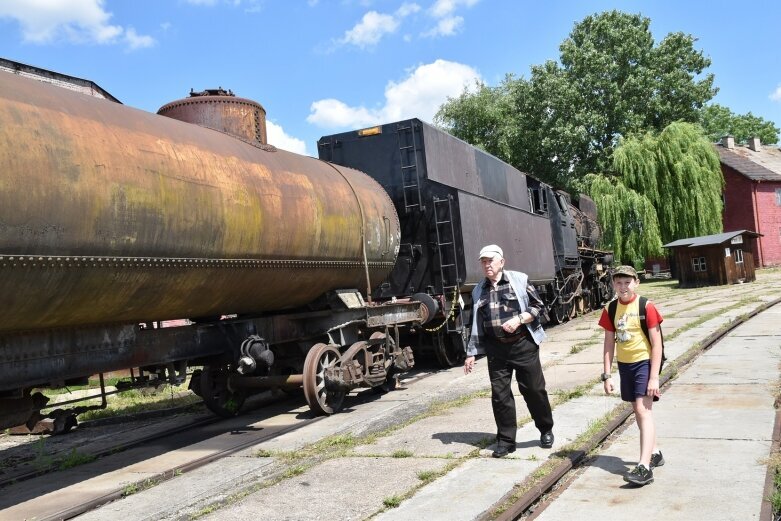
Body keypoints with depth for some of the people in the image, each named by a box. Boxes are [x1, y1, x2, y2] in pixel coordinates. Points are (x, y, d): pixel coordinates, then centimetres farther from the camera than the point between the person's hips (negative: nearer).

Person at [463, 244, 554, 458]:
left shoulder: (519, 280, -2)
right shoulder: (479, 291, 9)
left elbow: (537, 306, 0)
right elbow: (476, 324, 13)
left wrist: (519, 319, -17)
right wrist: (470, 353, 11)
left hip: (523, 344, -3)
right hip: (496, 348, 3)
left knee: (534, 389, 4)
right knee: (499, 394, 4)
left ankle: (546, 430, 26)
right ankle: (506, 440, 15)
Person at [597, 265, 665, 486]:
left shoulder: (646, 307, -13)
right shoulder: (610, 310, 2)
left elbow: (656, 343, -13)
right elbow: (609, 343, 7)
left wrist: (654, 377, -17)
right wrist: (607, 375, 3)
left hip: (644, 362, -6)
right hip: (624, 364, 6)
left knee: (643, 410, -14)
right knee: (638, 410, 16)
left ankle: (644, 467, -17)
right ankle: (654, 452, 35)